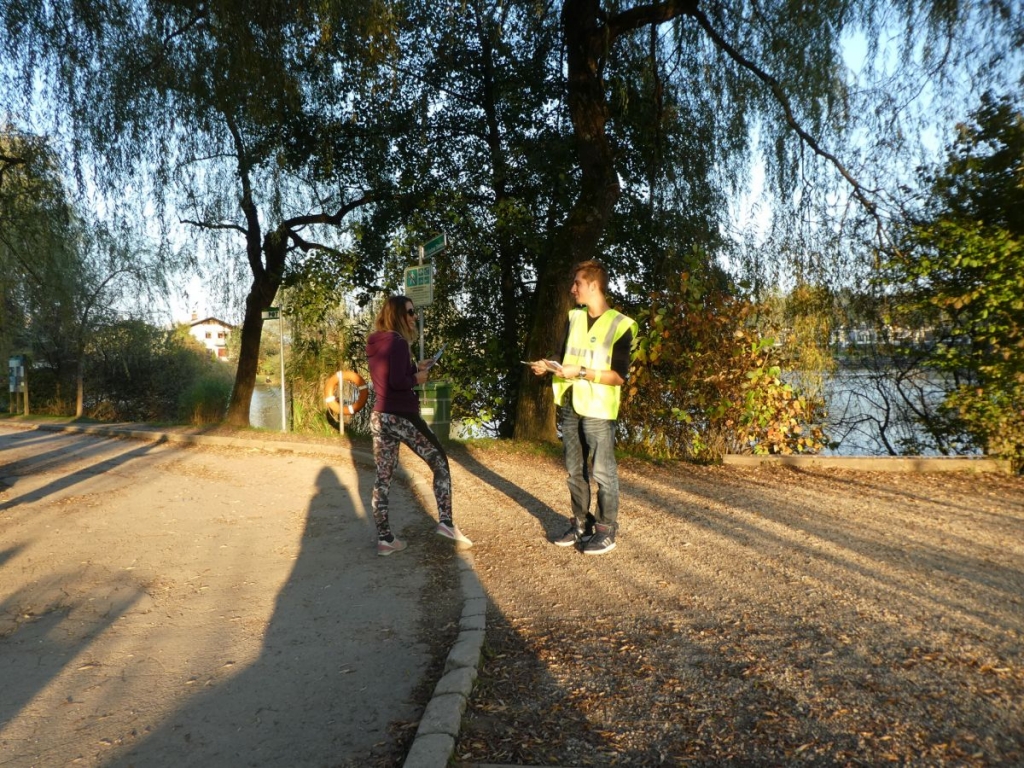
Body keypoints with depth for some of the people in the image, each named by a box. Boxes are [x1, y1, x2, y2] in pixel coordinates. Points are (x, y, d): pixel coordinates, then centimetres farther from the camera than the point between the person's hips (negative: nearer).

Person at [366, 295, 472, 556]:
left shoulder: (374, 344, 12)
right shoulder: (398, 342, -15)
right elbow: (397, 382, -25)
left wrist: (415, 368, 14)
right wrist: (418, 378, -7)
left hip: (379, 417, 8)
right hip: (402, 417, -8)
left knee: (383, 477, 9)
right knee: (440, 462, 9)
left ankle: (384, 539, 13)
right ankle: (445, 522, 6)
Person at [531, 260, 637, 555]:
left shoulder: (620, 325, -9)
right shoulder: (573, 318, 11)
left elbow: (619, 375, -12)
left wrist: (582, 372, -20)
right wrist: (549, 367, -2)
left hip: (598, 410, -6)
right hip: (569, 407, 6)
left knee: (603, 472, 1)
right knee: (575, 471, 14)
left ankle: (606, 531, 12)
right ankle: (581, 523, 26)